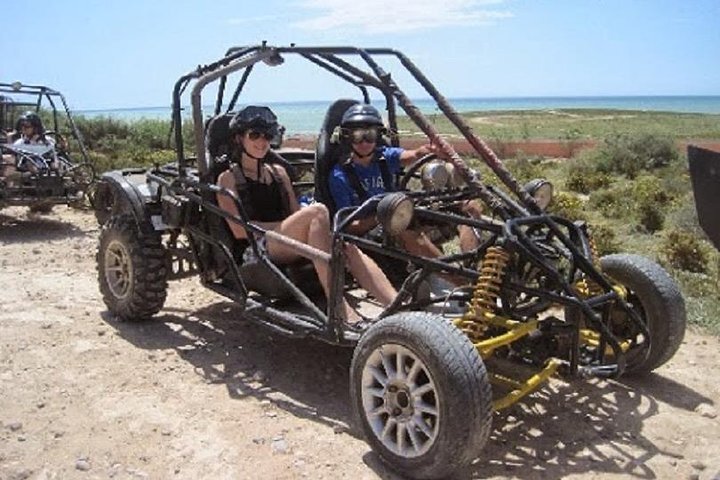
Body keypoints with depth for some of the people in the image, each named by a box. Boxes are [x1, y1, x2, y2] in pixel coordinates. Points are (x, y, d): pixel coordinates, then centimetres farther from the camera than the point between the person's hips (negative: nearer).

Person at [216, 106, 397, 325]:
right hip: (260, 250, -5)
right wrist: (283, 225, -12)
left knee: (348, 249, -26)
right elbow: (239, 229, -5)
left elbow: (297, 213, 15)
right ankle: (340, 310, -43)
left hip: (292, 246, 5)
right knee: (317, 211, -32)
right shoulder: (228, 179, 8)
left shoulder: (278, 172, 24)